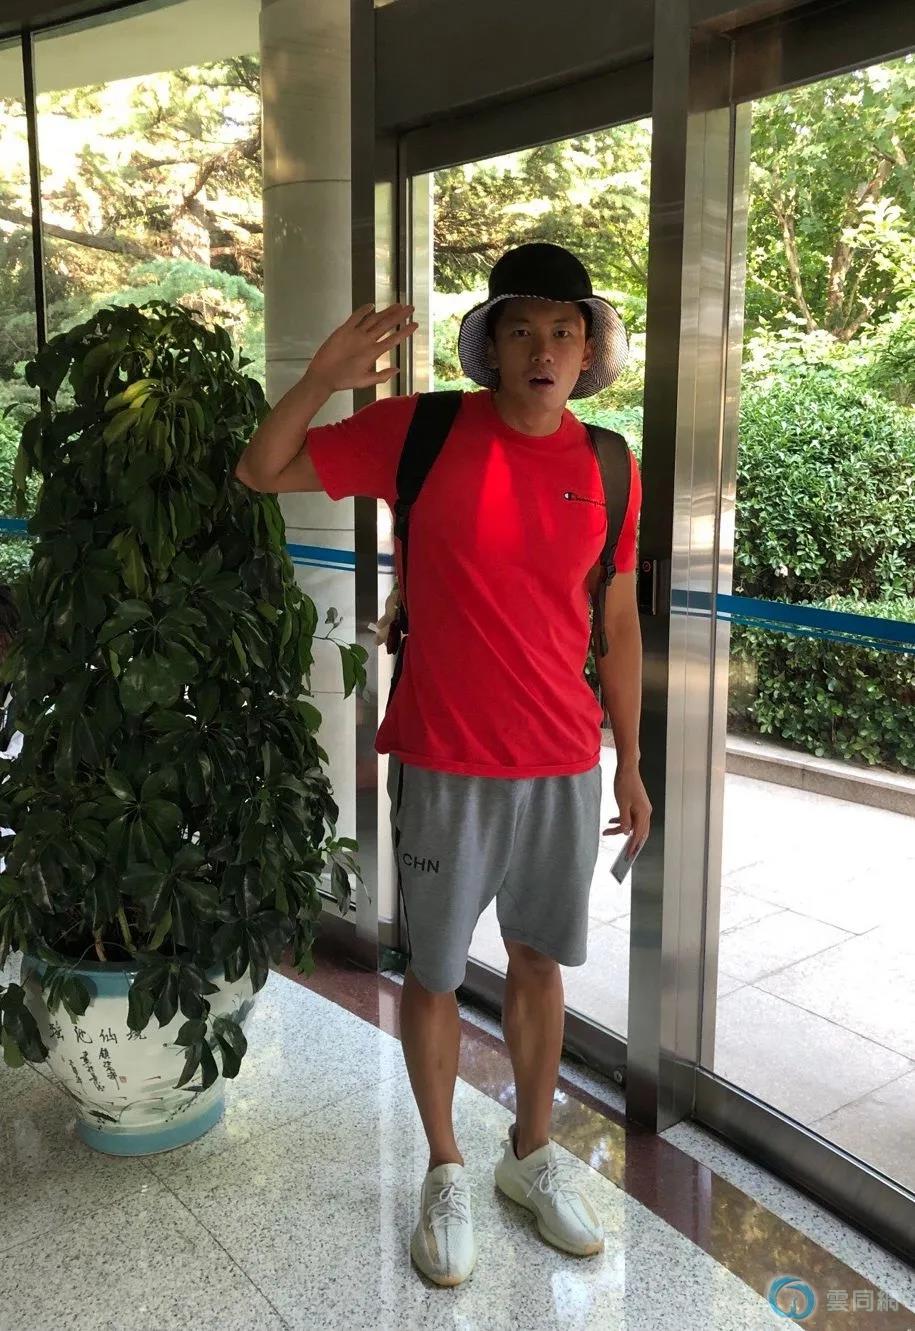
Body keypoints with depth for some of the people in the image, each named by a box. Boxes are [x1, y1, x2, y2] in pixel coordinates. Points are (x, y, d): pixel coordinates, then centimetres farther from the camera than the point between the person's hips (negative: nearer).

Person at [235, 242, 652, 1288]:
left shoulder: (608, 469, 1)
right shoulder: (419, 433, -8)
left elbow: (617, 626, 8)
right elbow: (261, 473, -2)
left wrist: (628, 763, 12)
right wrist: (324, 380, -21)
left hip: (566, 767, 3)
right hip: (447, 766, -2)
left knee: (538, 963, 17)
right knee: (435, 973, 11)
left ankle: (532, 1152, 40)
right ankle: (445, 1171, 35)